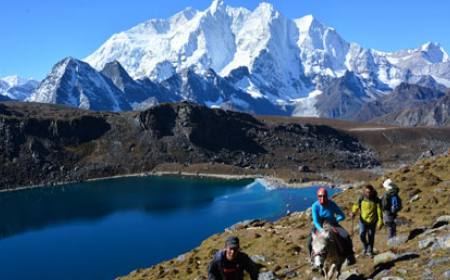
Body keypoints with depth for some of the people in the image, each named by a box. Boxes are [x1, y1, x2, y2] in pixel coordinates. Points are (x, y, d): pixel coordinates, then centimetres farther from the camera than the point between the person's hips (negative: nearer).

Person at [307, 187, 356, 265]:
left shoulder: (332, 204, -18)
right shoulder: (315, 206, -18)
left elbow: (342, 216, -10)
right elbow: (315, 221, -24)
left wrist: (335, 220, -23)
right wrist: (321, 229, -40)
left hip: (332, 224, 0)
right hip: (320, 226, 0)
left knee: (346, 237, -20)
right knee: (310, 240, -22)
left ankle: (349, 256, 1)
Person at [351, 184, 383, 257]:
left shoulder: (376, 200, -10)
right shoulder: (361, 198, -6)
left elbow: (379, 212, -6)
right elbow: (356, 205, 5)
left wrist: (380, 222, -9)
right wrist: (353, 212, -14)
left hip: (372, 222, -1)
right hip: (363, 220, 1)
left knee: (371, 237, 7)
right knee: (362, 234, -11)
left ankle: (370, 251, 28)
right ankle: (366, 247, 17)